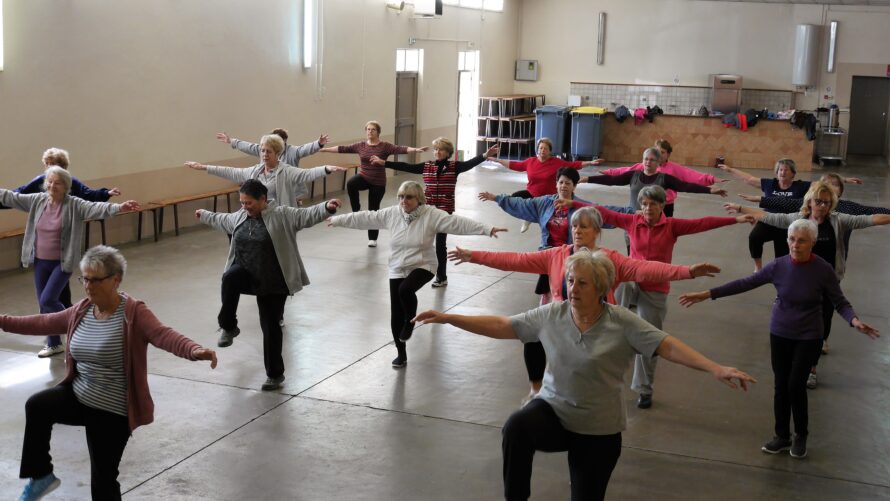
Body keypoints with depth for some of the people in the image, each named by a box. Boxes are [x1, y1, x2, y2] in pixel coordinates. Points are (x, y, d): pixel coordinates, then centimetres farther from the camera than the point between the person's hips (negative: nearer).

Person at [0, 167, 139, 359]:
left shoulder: (74, 205, -12)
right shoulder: (37, 200, 2)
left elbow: (95, 208, -26)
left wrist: (119, 207, -42)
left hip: (62, 263, -5)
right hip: (40, 262, 5)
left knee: (48, 300, -13)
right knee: (43, 304, 10)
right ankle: (54, 344, 24)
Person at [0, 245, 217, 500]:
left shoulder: (133, 312, -18)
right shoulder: (82, 309, 2)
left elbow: (164, 335, -34)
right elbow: (44, 323, 15)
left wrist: (194, 350, -53)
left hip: (111, 411, -5)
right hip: (78, 396, 6)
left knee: (102, 480, 0)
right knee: (36, 405, -22)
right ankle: (41, 476, -5)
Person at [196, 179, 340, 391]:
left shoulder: (282, 215, -12)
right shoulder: (239, 217, 8)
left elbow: (307, 215, -23)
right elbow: (221, 220, 29)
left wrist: (327, 207, -41)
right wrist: (205, 215, 44)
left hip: (272, 282, -4)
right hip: (246, 274, 4)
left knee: (270, 326, 0)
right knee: (230, 278, -31)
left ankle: (275, 374, 15)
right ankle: (228, 327, -11)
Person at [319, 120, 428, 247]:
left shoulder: (385, 146, -9)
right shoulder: (360, 146, 1)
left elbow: (401, 149, -22)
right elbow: (342, 149, 4)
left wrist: (416, 150, -38)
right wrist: (323, 149, 3)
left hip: (378, 182, -2)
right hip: (363, 177, 2)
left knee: (373, 210, 4)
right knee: (350, 184, -32)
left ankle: (372, 238, 21)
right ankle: (356, 210, -12)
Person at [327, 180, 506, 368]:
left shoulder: (432, 214, -13)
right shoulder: (391, 214, -2)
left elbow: (458, 223, -20)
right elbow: (365, 218, 5)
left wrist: (487, 230, -28)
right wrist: (337, 220, 8)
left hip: (423, 266, -4)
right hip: (397, 270, 4)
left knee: (406, 289, -34)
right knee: (396, 316, 3)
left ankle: (410, 322, -2)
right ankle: (401, 354, 24)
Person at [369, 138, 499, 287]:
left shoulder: (454, 166, -4)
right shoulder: (426, 166, 4)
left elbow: (470, 163, -19)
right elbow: (405, 167, 4)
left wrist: (485, 155, -37)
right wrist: (384, 163, 2)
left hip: (445, 211, -3)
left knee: (440, 244, 4)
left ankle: (441, 277, 16)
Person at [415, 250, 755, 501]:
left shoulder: (623, 323, -14)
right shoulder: (551, 315, -6)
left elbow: (668, 346, -19)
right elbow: (501, 326, -1)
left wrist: (717, 370, -31)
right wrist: (447, 318, -6)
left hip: (599, 429, -1)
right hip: (553, 410, 1)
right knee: (516, 427, -32)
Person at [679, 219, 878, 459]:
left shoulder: (823, 270, -17)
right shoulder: (779, 265, -12)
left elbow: (840, 303, -9)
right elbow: (746, 283, -8)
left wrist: (854, 320, -32)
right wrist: (708, 294, -11)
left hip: (808, 337, -2)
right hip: (780, 334, 2)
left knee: (796, 385, -5)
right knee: (781, 386, 8)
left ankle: (801, 435, 20)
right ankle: (782, 436, 26)